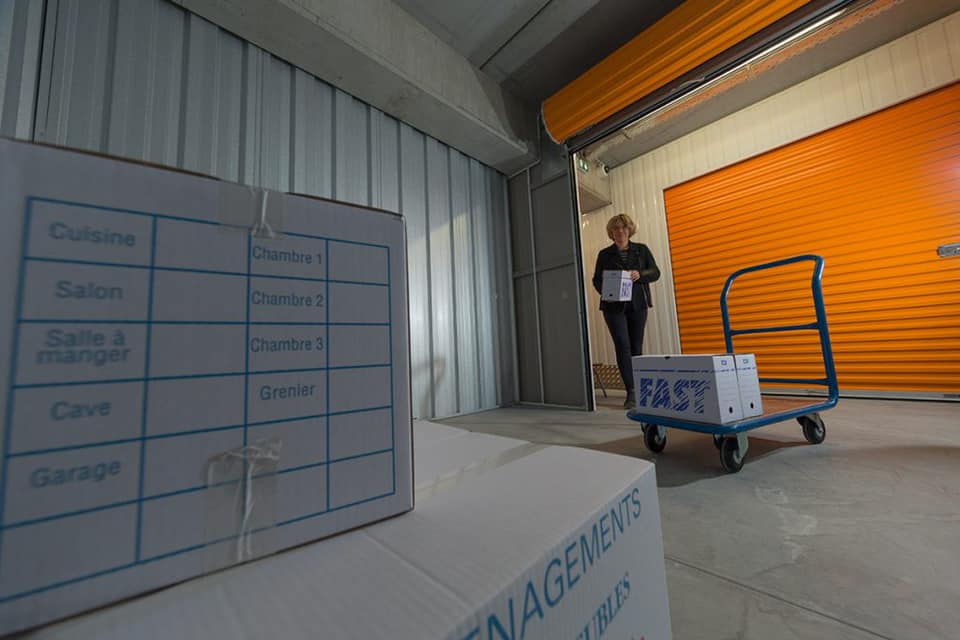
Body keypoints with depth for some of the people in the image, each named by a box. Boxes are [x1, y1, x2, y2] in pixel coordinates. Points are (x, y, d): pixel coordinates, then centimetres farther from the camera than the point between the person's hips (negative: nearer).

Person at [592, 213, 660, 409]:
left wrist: (640, 274, -15)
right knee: (623, 346, -11)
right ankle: (631, 392, -9)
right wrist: (605, 292, -15)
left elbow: (655, 272, 6)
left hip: (637, 305, 2)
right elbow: (597, 280, 6)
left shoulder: (642, 250, 11)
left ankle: (637, 390, 15)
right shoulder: (604, 254, 8)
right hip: (614, 306, -1)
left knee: (636, 347, 4)